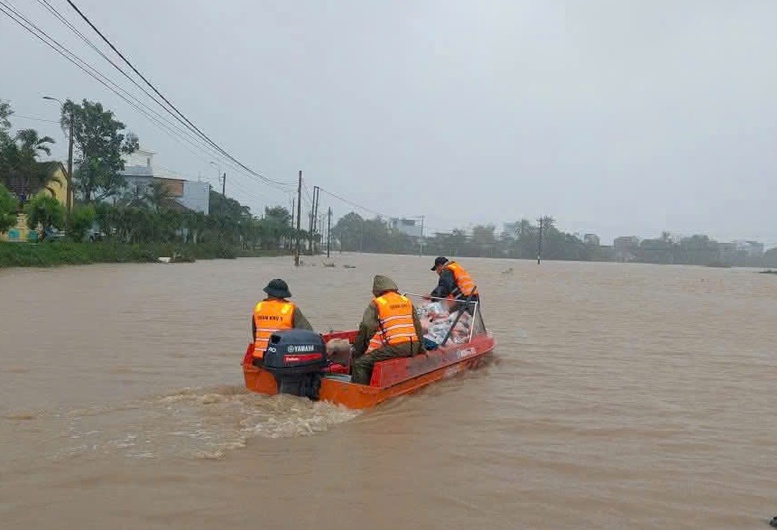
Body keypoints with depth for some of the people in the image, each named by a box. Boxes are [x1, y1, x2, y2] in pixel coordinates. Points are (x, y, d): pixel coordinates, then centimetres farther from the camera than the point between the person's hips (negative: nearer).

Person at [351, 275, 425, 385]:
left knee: (360, 363, -2)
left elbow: (366, 329, -4)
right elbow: (418, 327, 21)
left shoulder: (376, 304, 1)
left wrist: (357, 352, 5)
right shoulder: (407, 301, 19)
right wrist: (420, 349, 29)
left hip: (394, 347, -7)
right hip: (413, 348, 7)